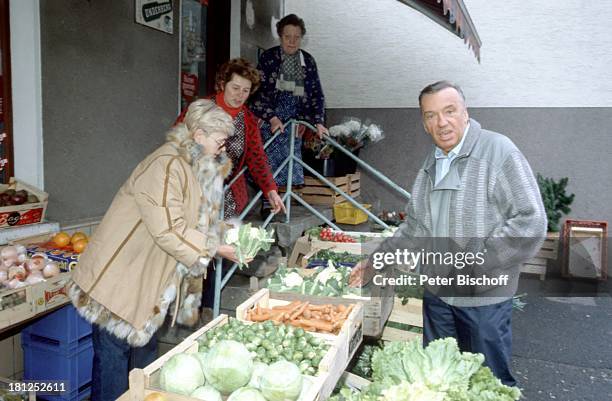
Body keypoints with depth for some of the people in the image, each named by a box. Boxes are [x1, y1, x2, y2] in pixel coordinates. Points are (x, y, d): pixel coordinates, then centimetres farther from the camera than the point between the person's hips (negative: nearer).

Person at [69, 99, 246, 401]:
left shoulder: (192, 167, 8)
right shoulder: (165, 165, -23)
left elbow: (195, 218, 12)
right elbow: (168, 230, -28)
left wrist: (227, 232, -3)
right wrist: (216, 249, -20)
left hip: (148, 281, 10)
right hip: (121, 278, -9)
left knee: (145, 348, 20)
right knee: (114, 354, 3)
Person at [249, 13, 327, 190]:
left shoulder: (308, 61, 8)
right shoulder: (268, 57, -1)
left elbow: (316, 93, 8)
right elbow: (258, 90, -5)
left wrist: (318, 122, -4)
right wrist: (272, 117, -16)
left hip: (295, 119, 3)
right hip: (270, 118, -3)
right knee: (273, 157, -8)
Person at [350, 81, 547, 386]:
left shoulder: (498, 152, -15)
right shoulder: (431, 163, 9)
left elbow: (530, 223, -20)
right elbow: (415, 226, 16)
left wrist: (473, 261, -21)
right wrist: (376, 262, 11)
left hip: (483, 296, -6)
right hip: (436, 292, 7)